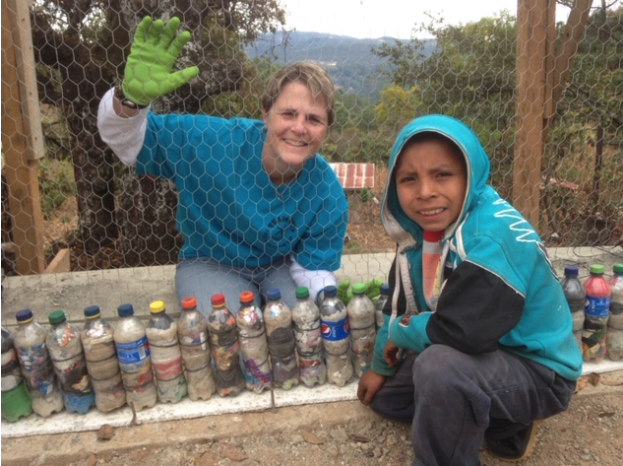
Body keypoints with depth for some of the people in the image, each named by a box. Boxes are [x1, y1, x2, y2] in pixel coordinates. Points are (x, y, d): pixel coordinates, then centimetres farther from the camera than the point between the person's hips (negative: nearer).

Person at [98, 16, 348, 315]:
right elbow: (125, 141, -24)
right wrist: (132, 99, -47)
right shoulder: (214, 141, -28)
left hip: (281, 266, 3)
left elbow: (315, 266, -9)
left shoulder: (328, 193, -19)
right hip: (212, 265, -2)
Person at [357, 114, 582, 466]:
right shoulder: (420, 228, -5)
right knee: (383, 393, 15)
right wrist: (380, 366, 14)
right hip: (479, 357, 9)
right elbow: (400, 305, 8)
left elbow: (463, 332, -37)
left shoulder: (495, 236, -31)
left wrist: (401, 332, -17)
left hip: (537, 371, -8)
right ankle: (502, 426, 14)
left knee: (440, 366, -36)